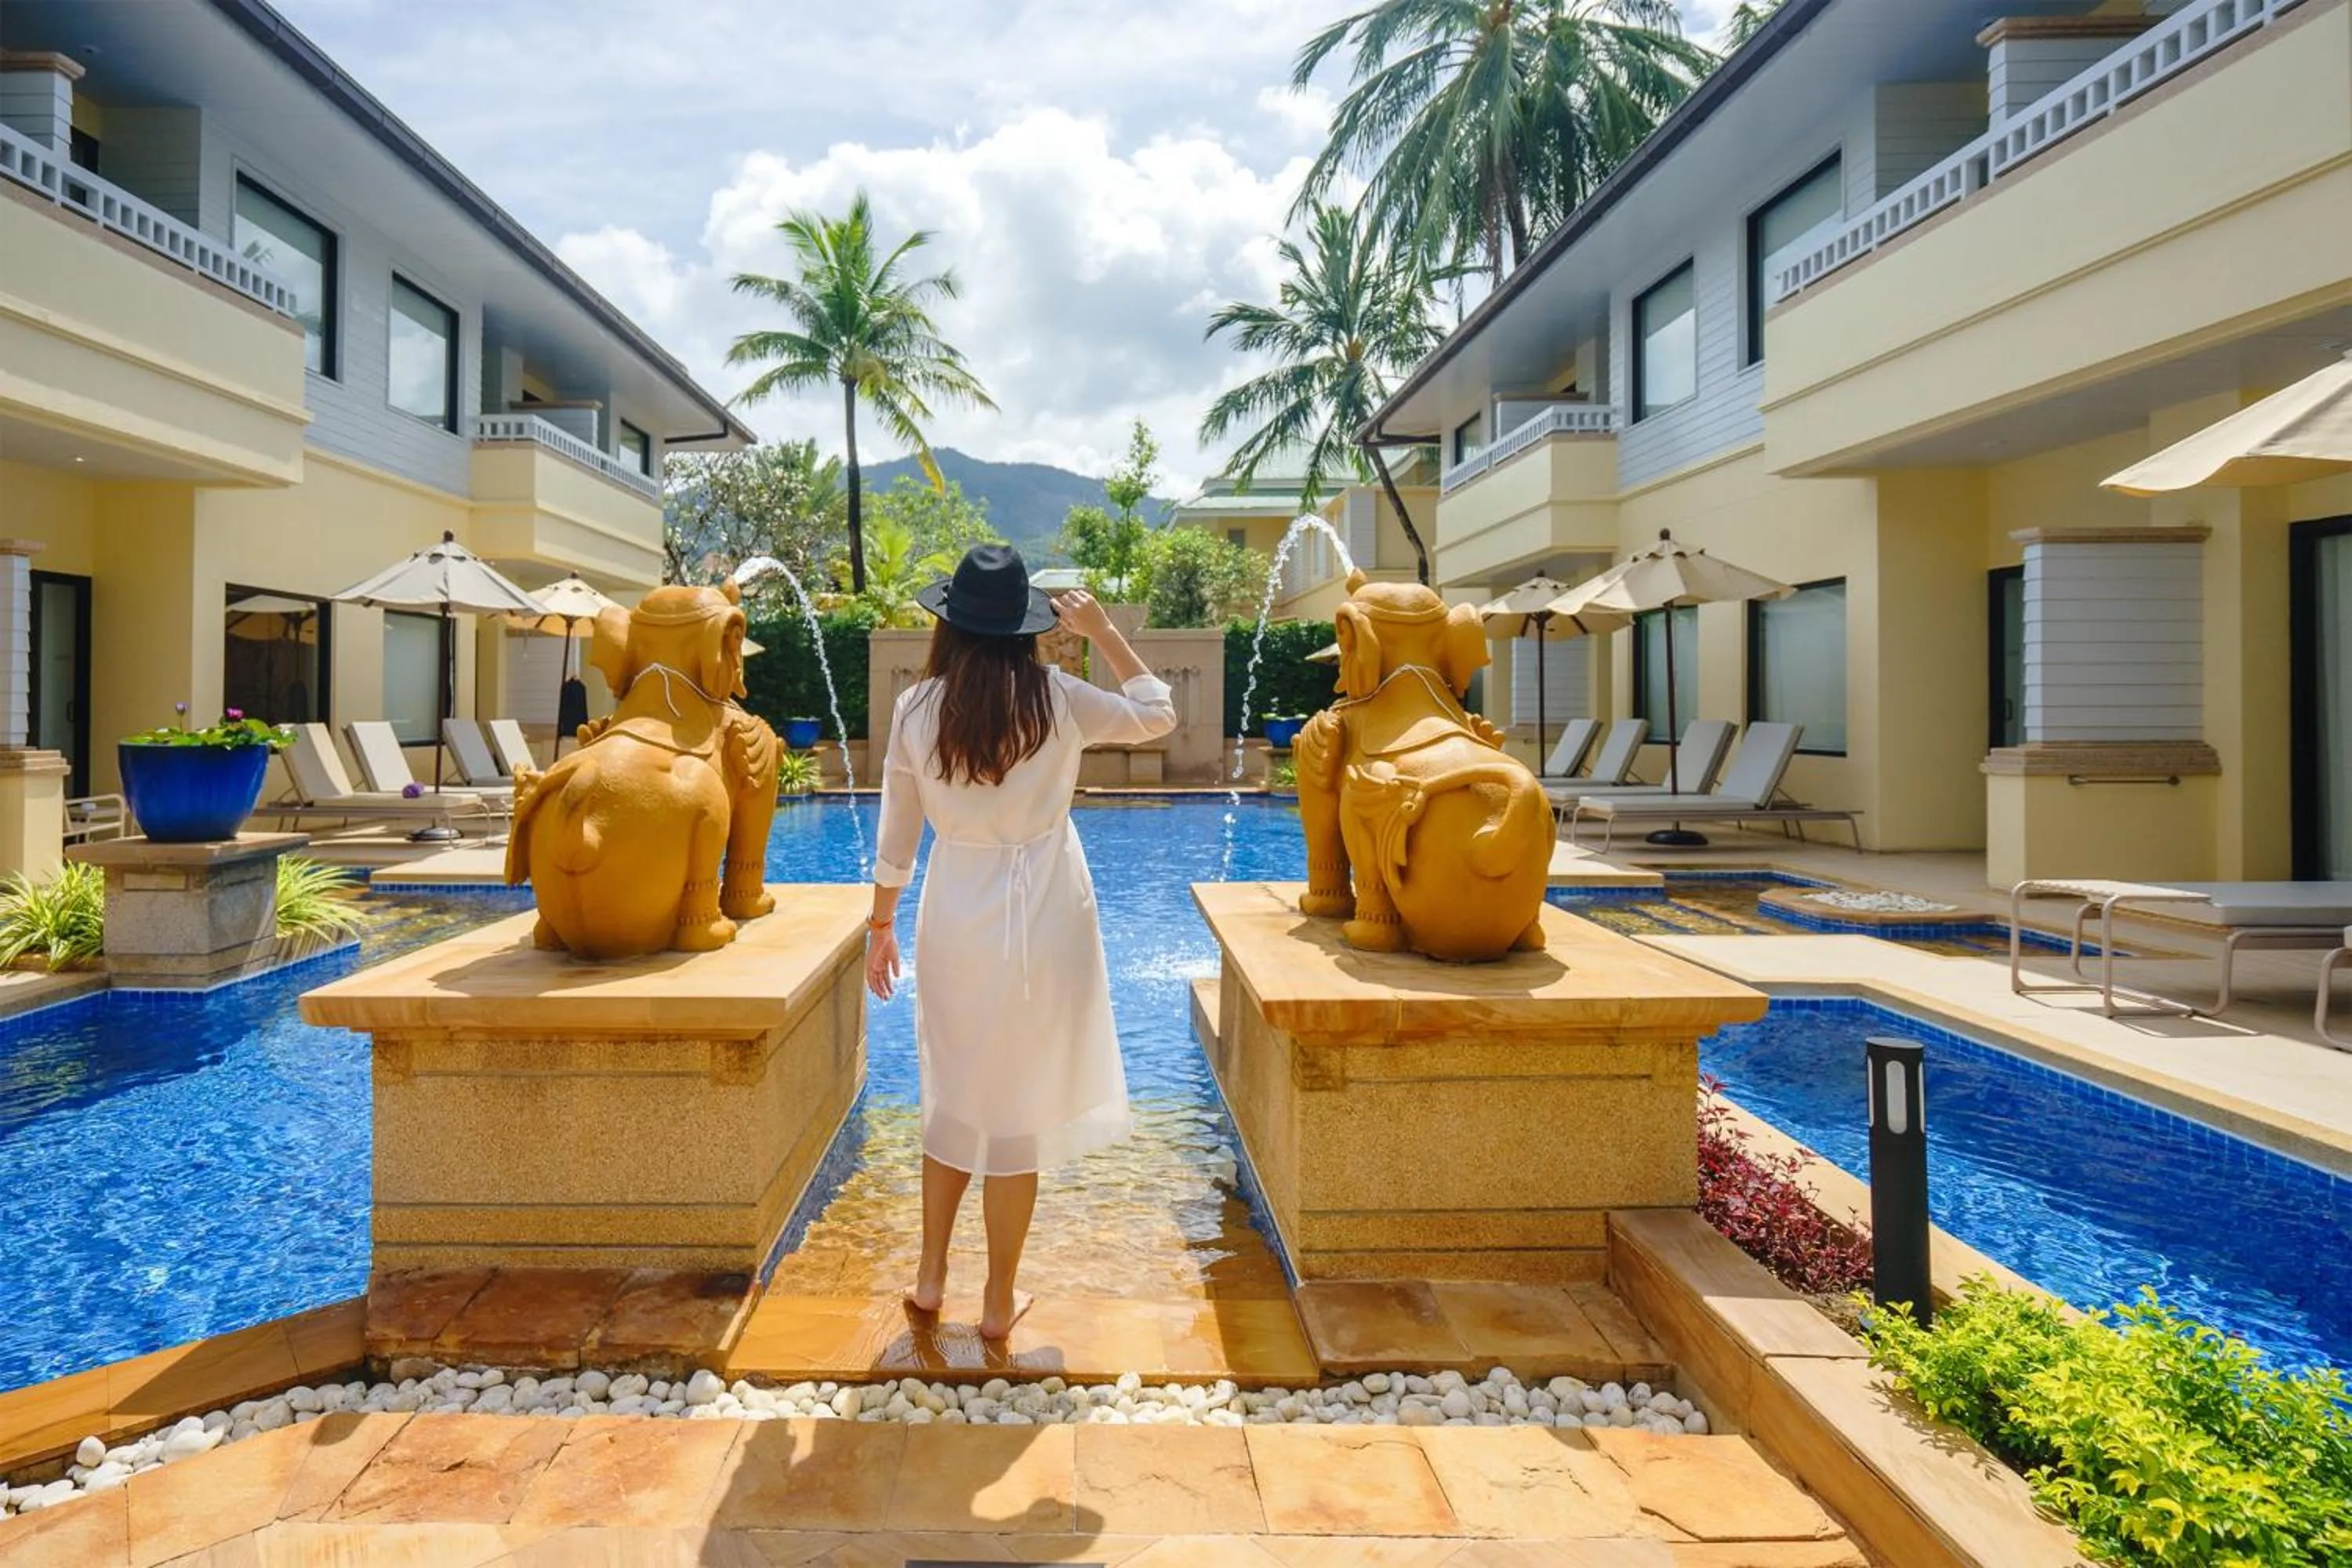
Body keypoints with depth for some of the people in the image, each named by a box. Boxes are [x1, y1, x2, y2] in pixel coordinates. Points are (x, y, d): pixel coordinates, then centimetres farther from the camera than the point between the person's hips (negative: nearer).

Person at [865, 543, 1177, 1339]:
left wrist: (881, 926, 13)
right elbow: (1158, 714, 6)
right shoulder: (1058, 700, -11)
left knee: (953, 1098, 22)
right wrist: (1102, 632, 9)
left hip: (954, 924, 2)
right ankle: (999, 1301, 25)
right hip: (1043, 923, -2)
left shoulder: (916, 707, -6)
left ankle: (930, 1278, 33)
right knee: (1018, 1112, 10)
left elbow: (896, 836, 0)